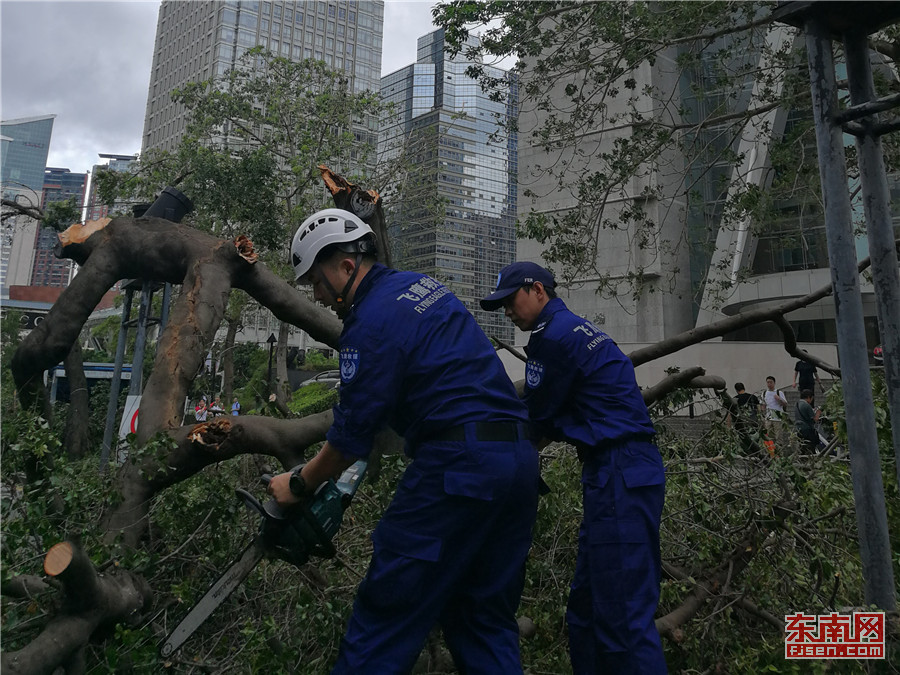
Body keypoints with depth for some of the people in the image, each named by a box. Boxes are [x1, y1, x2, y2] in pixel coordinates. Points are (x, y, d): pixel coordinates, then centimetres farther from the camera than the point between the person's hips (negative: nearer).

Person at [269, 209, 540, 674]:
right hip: (520, 459, 9)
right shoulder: (422, 286, 17)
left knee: (383, 622, 1)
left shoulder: (372, 321, -10)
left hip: (458, 462, -9)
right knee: (487, 620, 17)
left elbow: (351, 436, -8)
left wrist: (298, 485, 10)